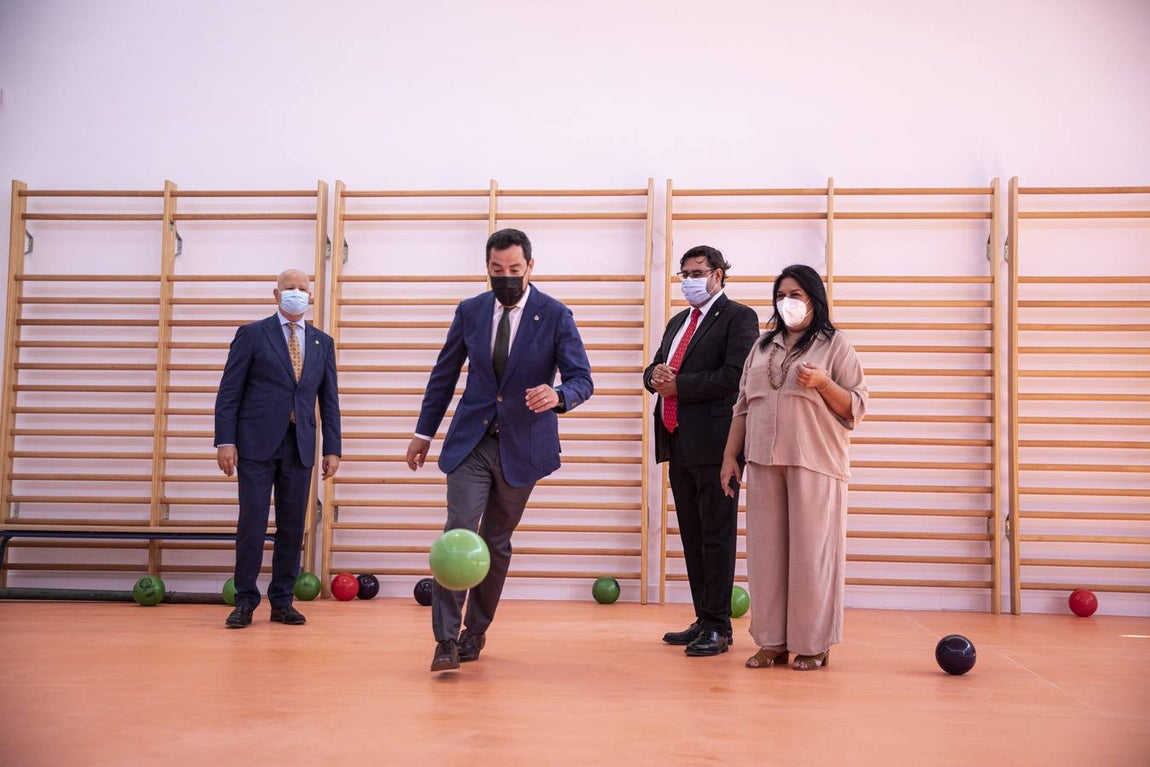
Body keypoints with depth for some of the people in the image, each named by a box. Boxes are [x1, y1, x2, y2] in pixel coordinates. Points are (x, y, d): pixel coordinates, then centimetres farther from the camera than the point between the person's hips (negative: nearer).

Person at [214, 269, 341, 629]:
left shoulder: (322, 342, 14)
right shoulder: (252, 334, 3)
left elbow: (329, 399, 12)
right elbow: (229, 392, -1)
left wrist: (332, 448, 6)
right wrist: (225, 441, -9)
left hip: (300, 447, 3)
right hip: (257, 444, -3)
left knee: (292, 527, 5)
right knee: (252, 523, -3)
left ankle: (282, 601, 14)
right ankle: (245, 601, 6)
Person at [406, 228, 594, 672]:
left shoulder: (555, 316, -7)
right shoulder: (470, 311, 2)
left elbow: (582, 379, -9)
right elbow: (444, 374, 11)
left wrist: (557, 396, -33)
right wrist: (424, 432, 12)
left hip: (521, 447, -1)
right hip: (471, 442, 1)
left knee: (497, 542, 10)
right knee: (459, 532, -13)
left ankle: (476, 631, 26)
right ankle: (446, 639, -9)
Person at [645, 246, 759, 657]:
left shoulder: (738, 317, -3)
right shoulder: (678, 322, 22)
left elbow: (733, 376, -16)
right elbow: (654, 370, 22)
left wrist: (679, 385, -12)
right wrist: (656, 376, -2)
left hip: (713, 442, -8)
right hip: (678, 443, 8)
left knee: (717, 537, -4)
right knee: (692, 537, 12)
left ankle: (718, 627, 1)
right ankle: (703, 620, 19)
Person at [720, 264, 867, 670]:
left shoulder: (835, 346, 3)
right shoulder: (762, 346, 18)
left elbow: (856, 407, -2)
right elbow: (743, 406, 17)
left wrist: (822, 384, -18)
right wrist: (730, 455, 10)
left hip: (814, 463, -5)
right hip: (763, 462, 5)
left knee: (811, 552, -3)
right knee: (766, 551, 5)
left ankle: (813, 644, 6)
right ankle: (772, 641, 12)